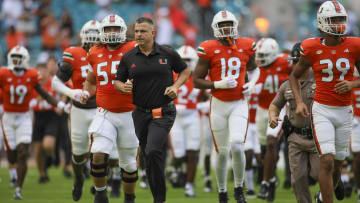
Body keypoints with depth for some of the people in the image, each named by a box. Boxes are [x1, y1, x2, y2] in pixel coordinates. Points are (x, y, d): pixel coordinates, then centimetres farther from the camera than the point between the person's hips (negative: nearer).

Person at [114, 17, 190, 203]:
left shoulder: (167, 54, -1)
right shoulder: (129, 58, 4)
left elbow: (185, 71, 13)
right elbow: (117, 81, 10)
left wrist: (175, 86, -5)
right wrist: (123, 87, -14)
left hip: (163, 113, -4)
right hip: (141, 114, 4)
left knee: (153, 152, -20)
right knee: (150, 157, 9)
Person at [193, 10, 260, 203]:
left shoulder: (245, 47, 0)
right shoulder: (209, 50, -8)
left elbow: (253, 68, 21)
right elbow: (197, 81, -5)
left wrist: (252, 83, 1)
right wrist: (218, 84, -19)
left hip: (239, 104, 1)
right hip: (219, 105, 0)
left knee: (237, 146, -19)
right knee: (222, 152, 5)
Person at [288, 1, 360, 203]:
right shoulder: (312, 49, -6)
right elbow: (295, 76, 9)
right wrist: (299, 102, -5)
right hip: (322, 111, -3)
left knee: (338, 163, 13)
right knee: (327, 161, -16)